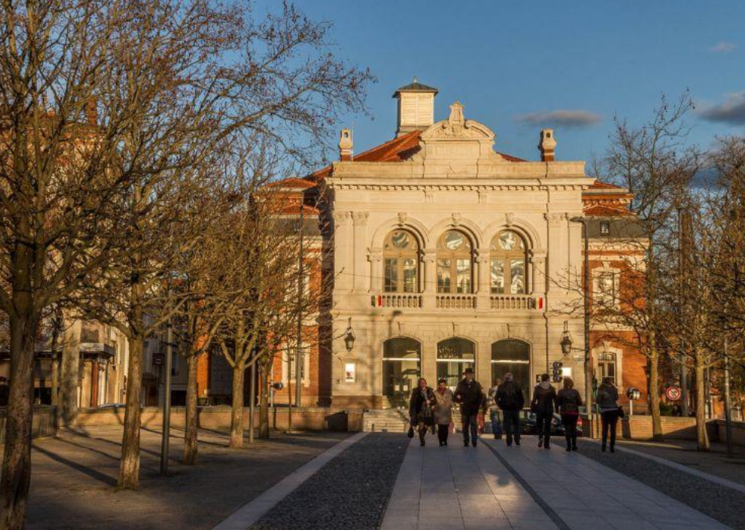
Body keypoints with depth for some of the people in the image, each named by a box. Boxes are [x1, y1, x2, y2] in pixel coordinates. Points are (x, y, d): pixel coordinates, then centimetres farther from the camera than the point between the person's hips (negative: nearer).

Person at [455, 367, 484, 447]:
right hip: (464, 408, 1)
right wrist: (460, 401, -7)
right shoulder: (461, 384, 2)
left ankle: (474, 441, -3)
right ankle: (466, 442, 14)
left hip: (474, 409, -1)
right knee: (465, 425, 7)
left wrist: (479, 404, -7)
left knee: (474, 425, -5)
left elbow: (480, 395, 3)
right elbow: (456, 394, 6)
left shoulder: (476, 384, 4)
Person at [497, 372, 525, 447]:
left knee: (507, 426, 3)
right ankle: (517, 441, 10)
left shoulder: (501, 387, -4)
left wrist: (501, 406, 3)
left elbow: (497, 398, -6)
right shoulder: (516, 386, -3)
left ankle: (509, 442, 0)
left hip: (506, 409, -1)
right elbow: (522, 398, -6)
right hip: (515, 408, 1)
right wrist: (520, 406, 4)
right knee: (516, 425, 14)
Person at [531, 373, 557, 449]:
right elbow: (555, 400, 2)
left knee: (539, 424, 16)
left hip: (540, 409, -1)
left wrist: (532, 408, 2)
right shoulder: (552, 389, 0)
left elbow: (534, 399, -5)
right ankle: (546, 444, 4)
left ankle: (540, 437, -12)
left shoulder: (537, 388, -3)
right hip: (549, 409, 1)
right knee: (547, 426, 6)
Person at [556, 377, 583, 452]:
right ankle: (574, 445, 13)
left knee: (567, 429, 2)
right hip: (574, 412, 2)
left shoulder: (561, 392, -6)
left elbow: (557, 402, -6)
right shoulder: (575, 392, -1)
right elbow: (580, 403, -1)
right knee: (573, 428, 12)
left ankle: (569, 446, -5)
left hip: (565, 412, -2)